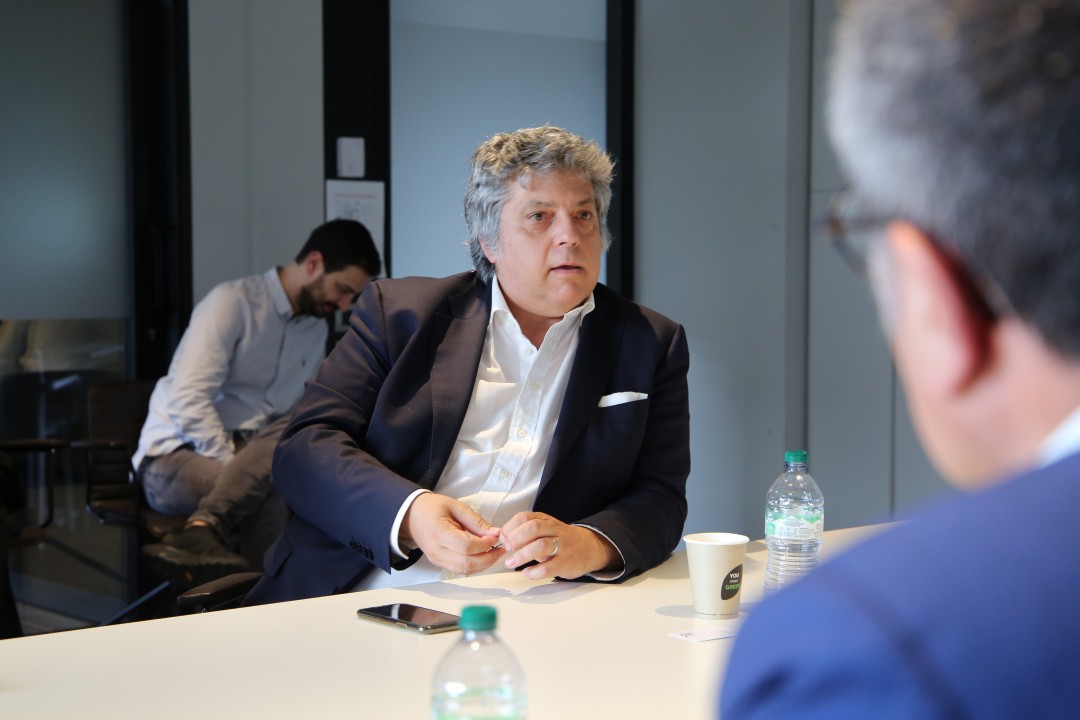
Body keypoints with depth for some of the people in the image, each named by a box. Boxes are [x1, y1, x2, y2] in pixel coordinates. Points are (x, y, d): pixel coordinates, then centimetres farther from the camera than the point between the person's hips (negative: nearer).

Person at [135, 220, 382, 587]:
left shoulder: (317, 329, 16)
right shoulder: (233, 302, -9)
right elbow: (188, 403, -18)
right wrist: (240, 472, -23)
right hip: (177, 455, -6)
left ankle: (204, 529, -43)